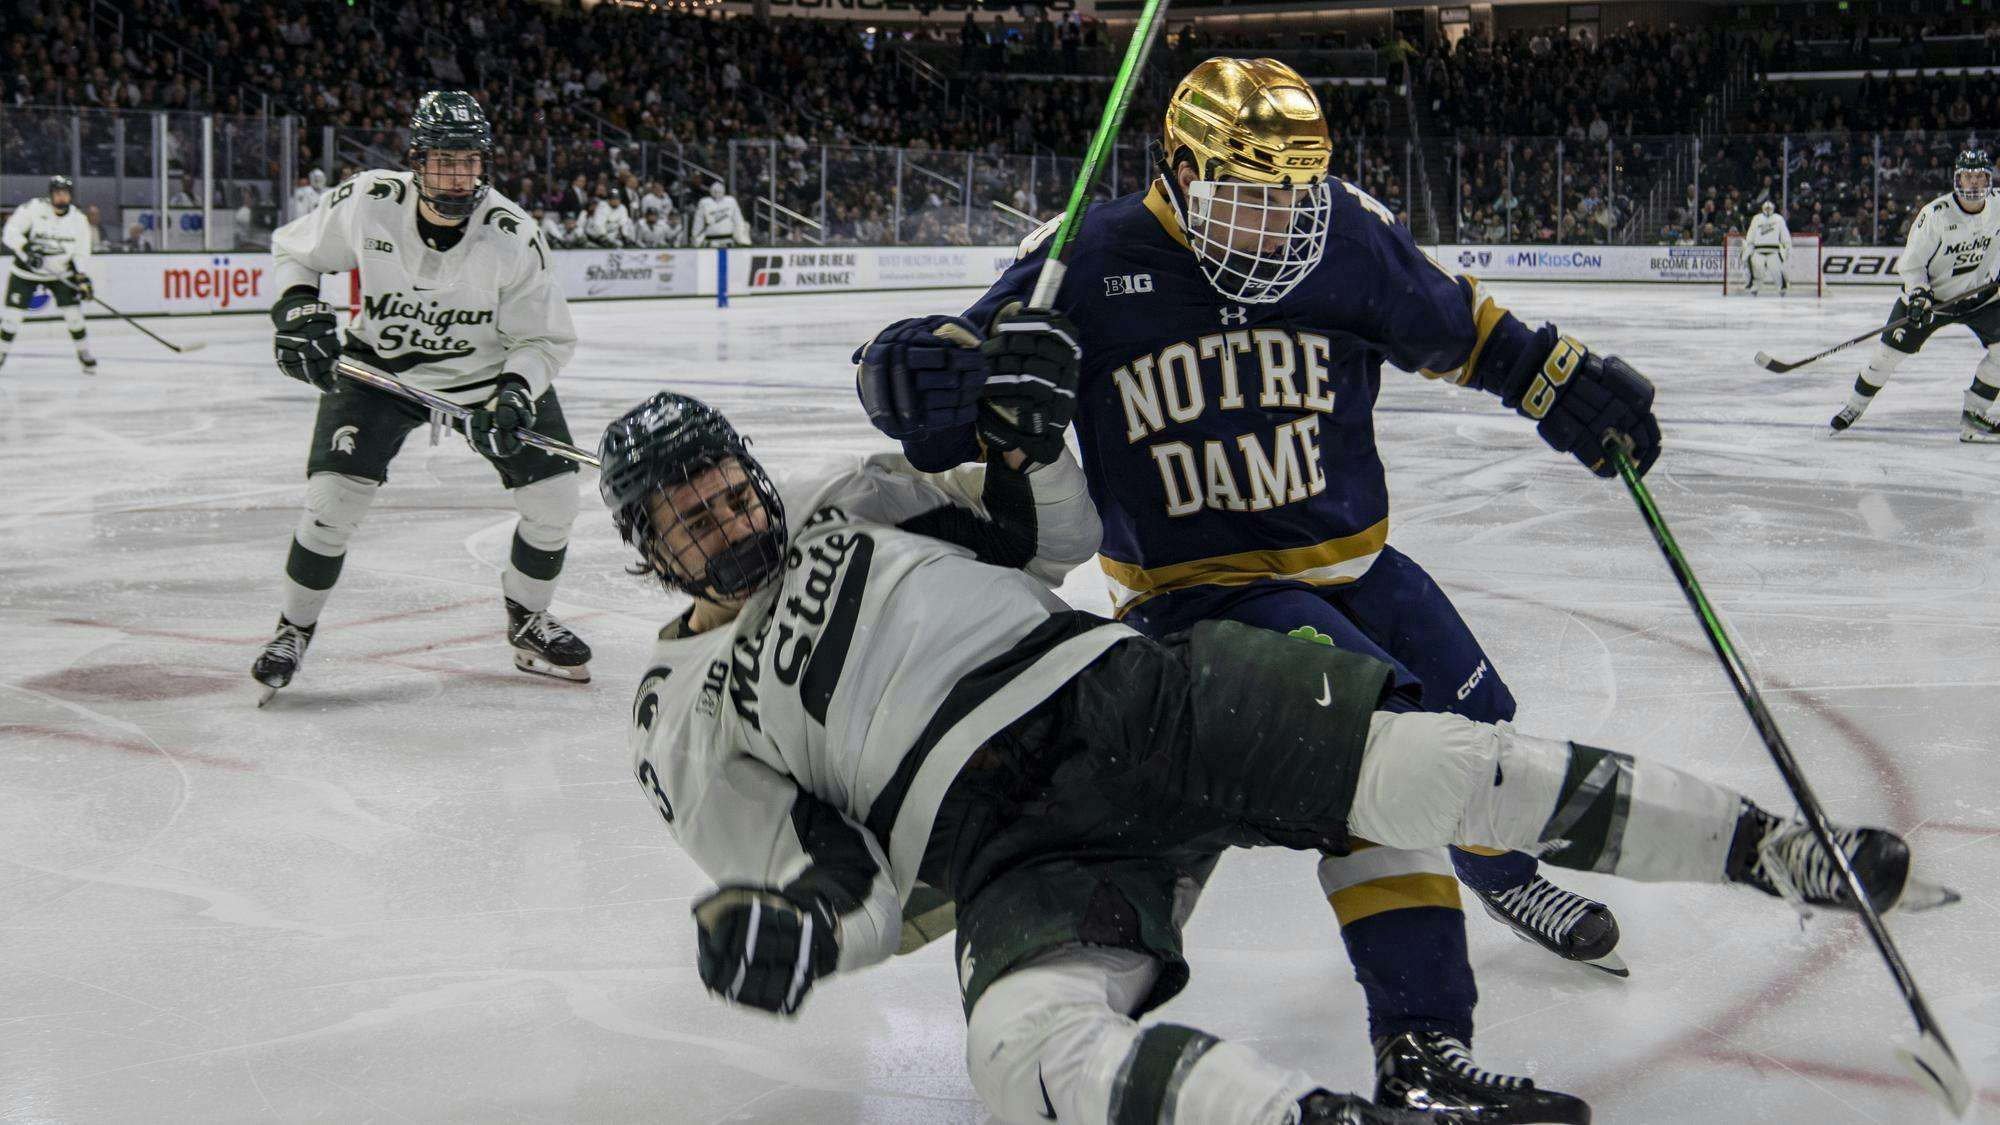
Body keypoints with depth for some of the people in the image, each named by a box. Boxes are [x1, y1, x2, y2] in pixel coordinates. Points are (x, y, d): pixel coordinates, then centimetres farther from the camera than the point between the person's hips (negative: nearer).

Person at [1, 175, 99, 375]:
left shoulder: (79, 220, -7)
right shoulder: (33, 208, -17)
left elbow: (81, 253, -2)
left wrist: (83, 278, -14)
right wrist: (26, 250, -31)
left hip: (59, 273, 2)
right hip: (26, 270, -2)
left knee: (73, 312, -5)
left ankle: (85, 354, 8)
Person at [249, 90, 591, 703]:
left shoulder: (512, 236, -23)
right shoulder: (367, 203, -21)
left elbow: (544, 339, -14)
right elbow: (293, 248, -1)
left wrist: (515, 392, -31)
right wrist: (298, 308, -18)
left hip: (492, 370, 1)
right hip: (380, 366, -1)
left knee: (552, 492, -6)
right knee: (333, 493, -14)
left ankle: (528, 620, 20)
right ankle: (293, 629, 8)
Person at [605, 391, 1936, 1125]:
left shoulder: (854, 504, 18)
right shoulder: (687, 715, 13)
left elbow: (1066, 523, 21)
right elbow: (851, 895, 9)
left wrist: (1009, 431, 3)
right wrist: (779, 929, -12)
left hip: (1128, 687, 2)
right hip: (1013, 847, -1)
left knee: (1406, 762, -24)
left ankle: (1788, 852, -17)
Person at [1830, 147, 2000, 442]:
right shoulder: (1936, 214, -23)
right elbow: (1911, 262, -16)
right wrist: (1918, 294, -29)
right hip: (1929, 292, -3)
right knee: (1891, 350, -6)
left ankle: (1973, 413, 1)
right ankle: (1853, 406, 14)